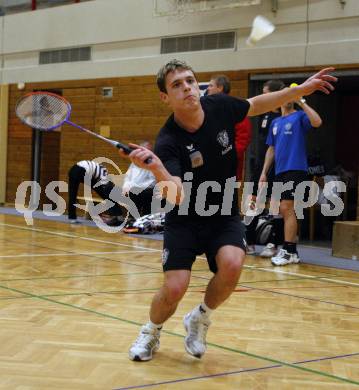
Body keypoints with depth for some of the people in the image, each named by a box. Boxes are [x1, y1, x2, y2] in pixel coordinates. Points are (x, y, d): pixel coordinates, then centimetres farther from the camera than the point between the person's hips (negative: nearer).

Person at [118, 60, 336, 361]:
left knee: (232, 265, -27)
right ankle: (151, 332, 19)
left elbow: (256, 105, 11)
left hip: (224, 216, 3)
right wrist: (156, 168, -57)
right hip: (185, 221, -2)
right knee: (174, 290, -16)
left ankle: (200, 318, 4)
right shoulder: (168, 142, -24)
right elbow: (178, 197, -38)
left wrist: (302, 89, 7)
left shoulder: (220, 106, -12)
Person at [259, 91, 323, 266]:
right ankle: (292, 250, 16)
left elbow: (317, 122, -22)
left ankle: (288, 252, -5)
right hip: (279, 171, 7)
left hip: (295, 169, -7)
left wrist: (302, 102, -19)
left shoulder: (299, 116, -1)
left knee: (287, 209, -10)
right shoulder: (275, 122, 19)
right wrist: (264, 172, 15)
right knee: (283, 210, 8)